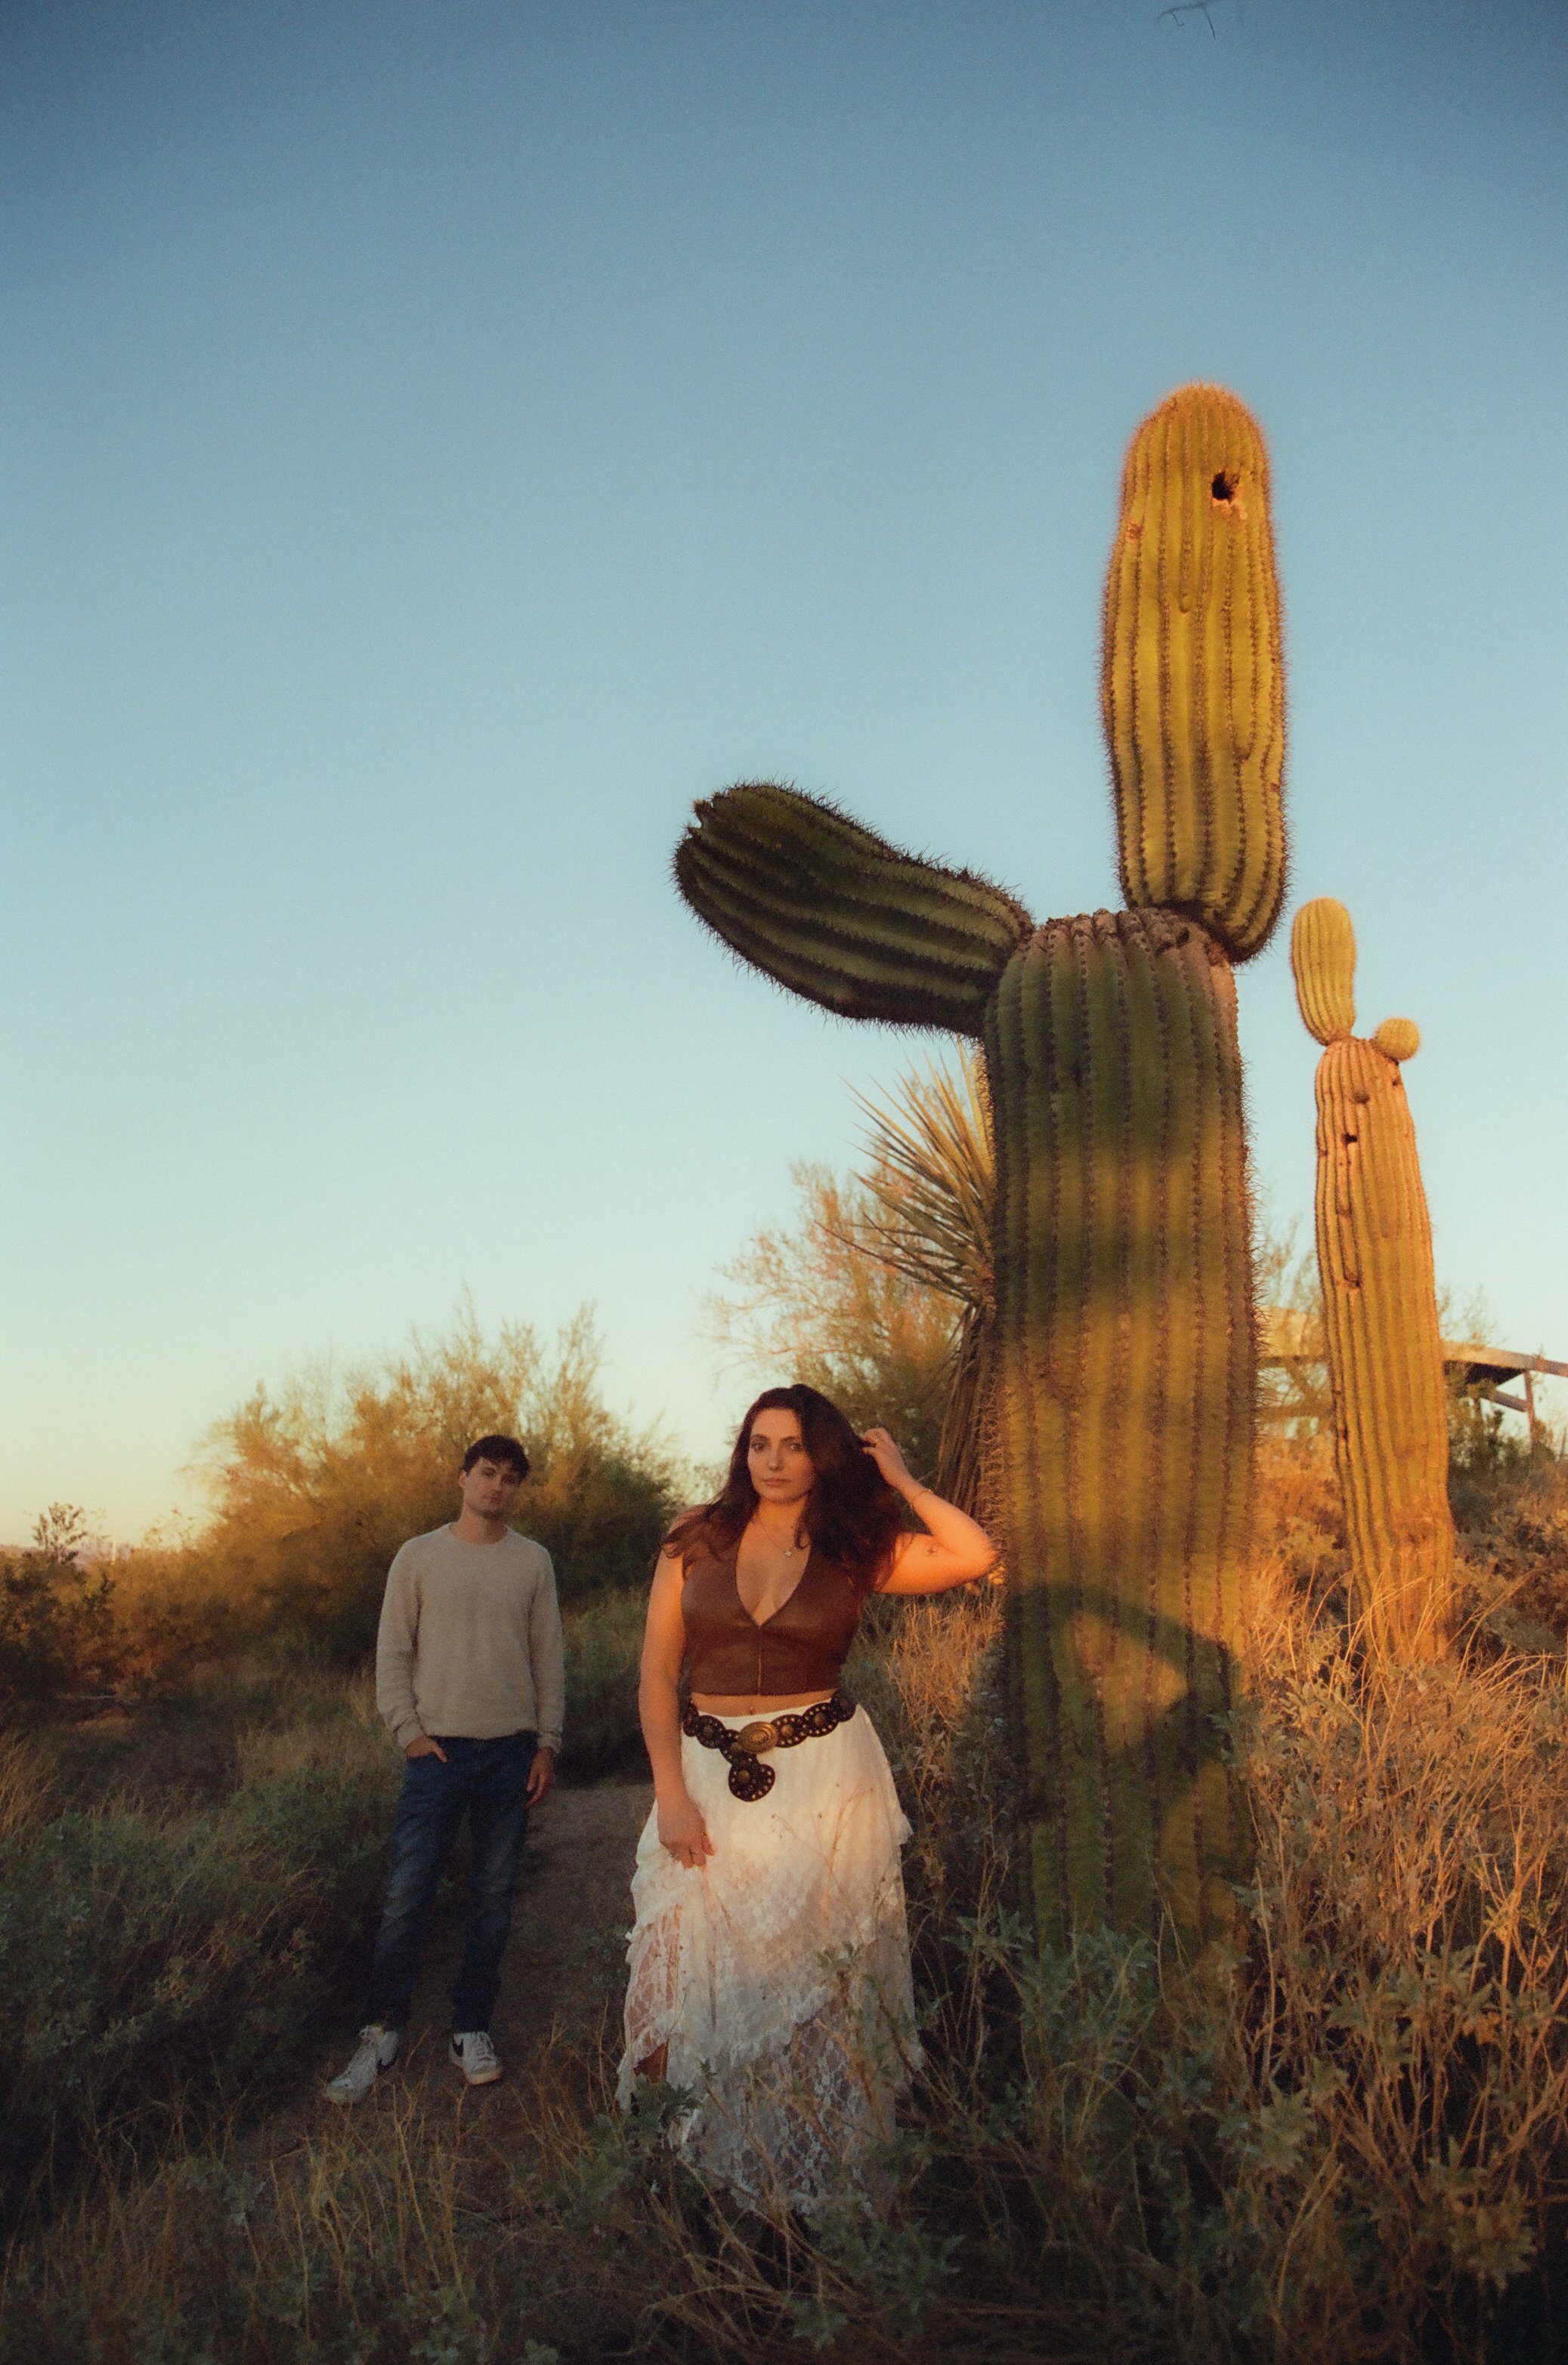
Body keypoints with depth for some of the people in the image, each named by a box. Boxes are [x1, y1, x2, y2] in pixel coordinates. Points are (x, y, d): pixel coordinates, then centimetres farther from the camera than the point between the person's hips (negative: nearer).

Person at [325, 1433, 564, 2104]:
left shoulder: (533, 1561, 6)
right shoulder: (419, 1556, 2)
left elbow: (548, 1658, 7)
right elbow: (393, 1653, 2)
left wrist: (547, 1743, 2)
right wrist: (409, 1732, -6)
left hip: (511, 1750, 2)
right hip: (439, 1747, -2)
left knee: (493, 1896, 8)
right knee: (406, 1893, -3)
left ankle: (472, 2028, 20)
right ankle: (382, 2031, 10)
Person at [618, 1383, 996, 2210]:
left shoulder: (856, 1550, 0)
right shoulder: (697, 1538, 1)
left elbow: (974, 1556, -15)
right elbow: (658, 1673, 1)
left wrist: (900, 1480, -5)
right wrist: (670, 1793, -7)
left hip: (825, 1778, -1)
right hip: (709, 1774, 1)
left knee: (811, 1970, 6)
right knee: (701, 1970, 7)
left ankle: (808, 2183, 25)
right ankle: (704, 2167, 28)